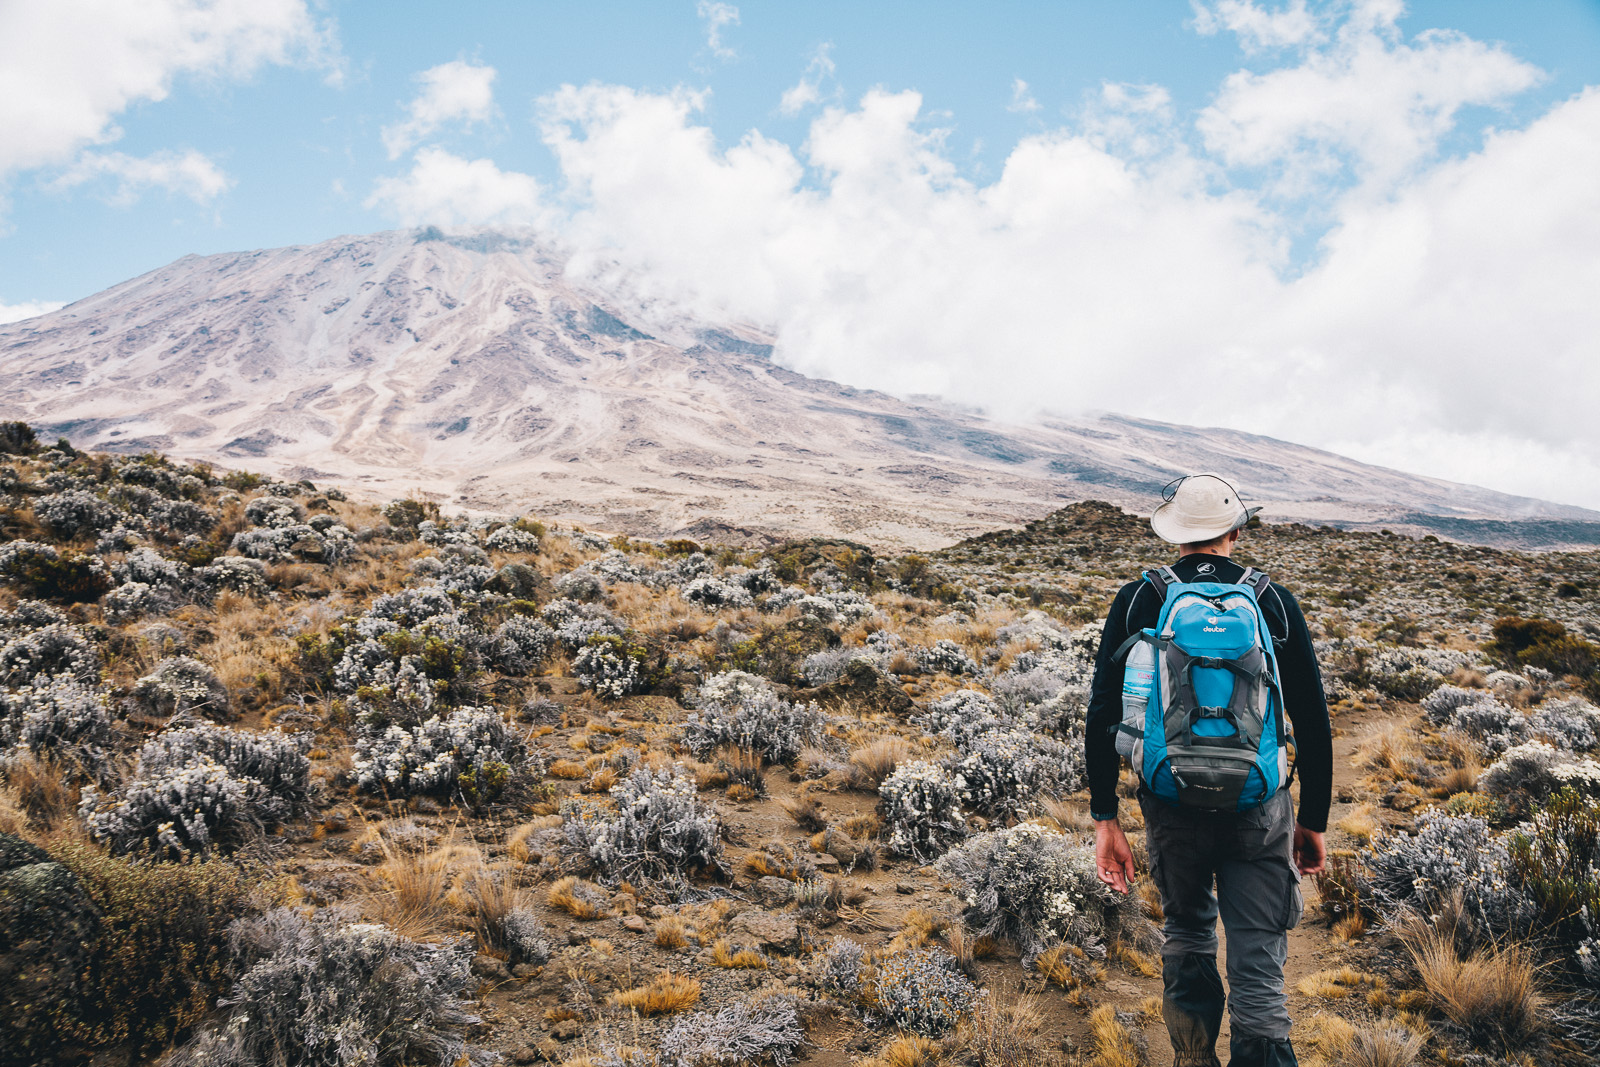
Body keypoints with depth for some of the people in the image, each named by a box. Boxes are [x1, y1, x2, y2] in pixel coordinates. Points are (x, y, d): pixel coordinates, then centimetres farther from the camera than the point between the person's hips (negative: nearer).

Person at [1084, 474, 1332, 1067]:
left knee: (1186, 940, 24)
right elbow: (1312, 722, 2)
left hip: (1171, 810, 1)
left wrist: (1105, 819, 2)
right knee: (1259, 973, 3)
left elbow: (1103, 716, -3)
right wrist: (1313, 821, 10)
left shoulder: (1136, 602, 0)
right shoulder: (1274, 602, 1)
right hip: (1257, 812, -1)